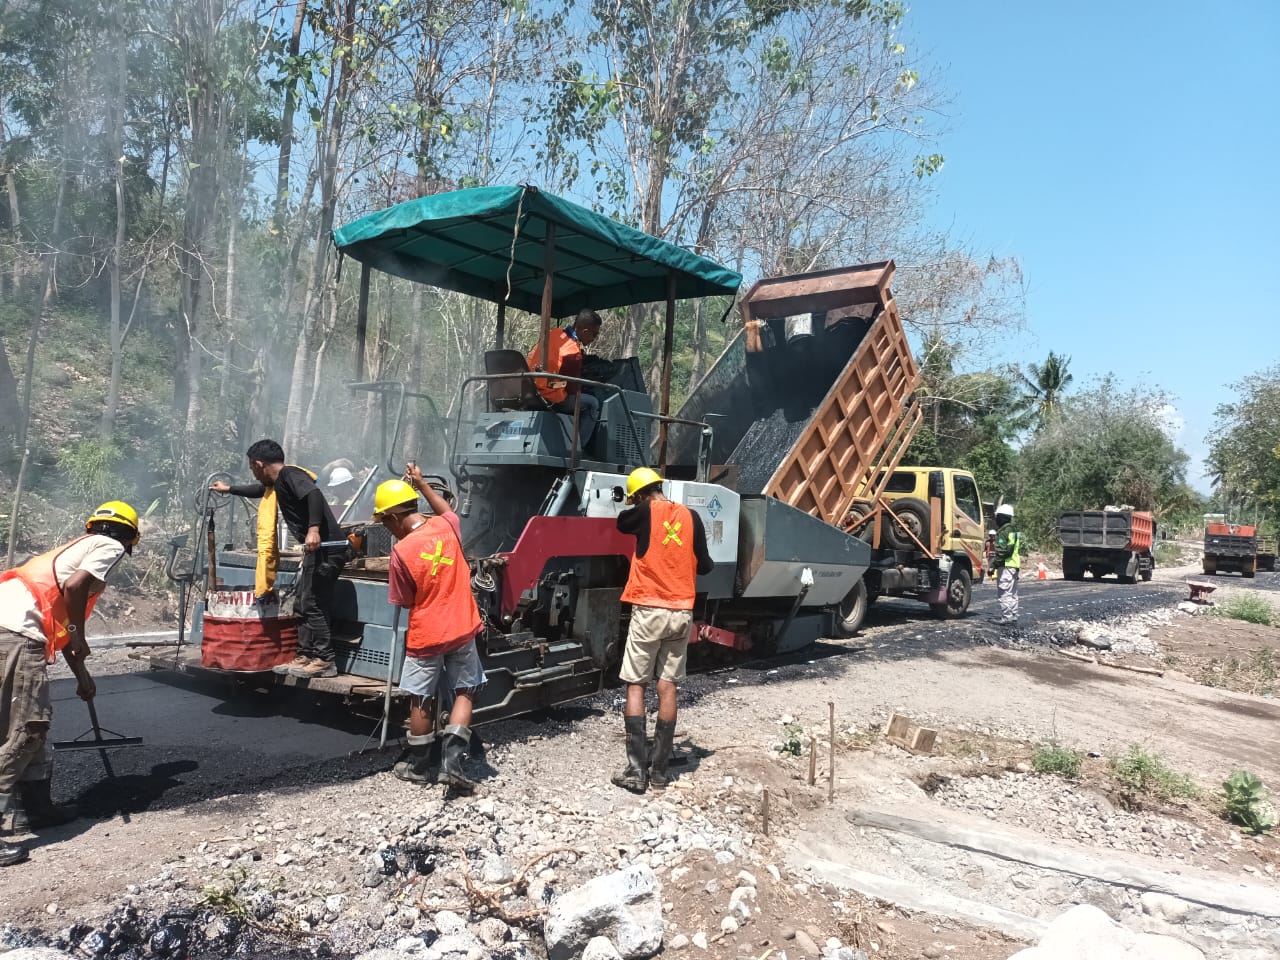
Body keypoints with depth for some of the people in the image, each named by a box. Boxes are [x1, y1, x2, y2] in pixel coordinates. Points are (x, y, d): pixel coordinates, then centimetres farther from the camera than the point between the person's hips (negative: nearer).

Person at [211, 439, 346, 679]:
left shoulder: (289, 474, -9)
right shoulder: (276, 483, 22)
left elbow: (314, 494, -27)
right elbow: (261, 489, 45)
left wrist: (313, 528, -39)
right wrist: (229, 489, 59)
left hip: (326, 548, -10)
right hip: (316, 550, 10)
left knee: (314, 605, -8)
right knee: (305, 605, 13)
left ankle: (325, 661, -3)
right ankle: (305, 657, 19)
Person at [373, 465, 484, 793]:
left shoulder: (401, 551, -19)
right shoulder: (446, 527, -6)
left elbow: (405, 602, -5)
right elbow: (446, 510, 22)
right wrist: (421, 483, 24)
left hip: (426, 635, -3)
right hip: (462, 628, 4)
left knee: (421, 700, 13)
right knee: (464, 692, 13)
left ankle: (419, 766, 26)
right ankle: (453, 758, 2)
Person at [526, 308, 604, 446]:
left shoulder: (553, 333, 2)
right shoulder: (573, 353, -21)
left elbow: (530, 358, 14)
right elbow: (574, 390, -12)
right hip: (549, 400, -9)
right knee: (592, 404, 6)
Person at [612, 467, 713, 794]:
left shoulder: (645, 513, -6)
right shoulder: (690, 516, 3)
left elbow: (622, 522, 17)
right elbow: (705, 567, 8)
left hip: (649, 610, -3)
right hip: (681, 612, 4)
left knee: (635, 685, 4)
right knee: (667, 686, 8)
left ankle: (636, 770, 0)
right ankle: (659, 769, 12)